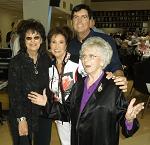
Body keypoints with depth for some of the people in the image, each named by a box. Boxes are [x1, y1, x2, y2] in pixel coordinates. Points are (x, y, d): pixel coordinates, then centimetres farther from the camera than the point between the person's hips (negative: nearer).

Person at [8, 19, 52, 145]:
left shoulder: (46, 59, -2)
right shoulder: (16, 62, -14)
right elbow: (14, 93, -13)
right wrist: (21, 119, -14)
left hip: (44, 115, 4)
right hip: (22, 115, -4)